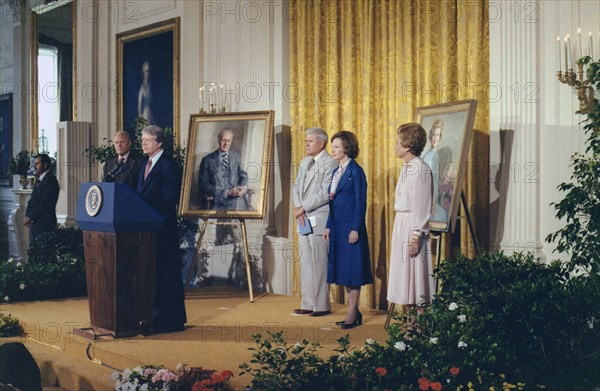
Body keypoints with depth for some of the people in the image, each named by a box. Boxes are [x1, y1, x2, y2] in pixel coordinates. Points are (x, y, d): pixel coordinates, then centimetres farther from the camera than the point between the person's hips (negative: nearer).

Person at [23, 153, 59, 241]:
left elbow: (45, 204, -16)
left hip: (44, 225, -8)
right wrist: (26, 216, 1)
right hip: (33, 223, 8)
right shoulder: (39, 180, 18)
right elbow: (32, 200, 17)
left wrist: (30, 217, -14)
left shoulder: (51, 180, -10)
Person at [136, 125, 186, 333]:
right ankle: (154, 316, 21)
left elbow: (168, 200, -16)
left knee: (166, 273, -3)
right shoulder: (144, 165, 16)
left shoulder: (169, 166, -11)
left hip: (163, 228, -9)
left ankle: (170, 320, 4)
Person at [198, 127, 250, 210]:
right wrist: (227, 192, -13)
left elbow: (242, 175, 19)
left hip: (236, 194, 4)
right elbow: (205, 186, -1)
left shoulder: (236, 156, 18)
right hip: (218, 198, -3)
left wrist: (244, 187, -6)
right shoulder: (207, 160, 5)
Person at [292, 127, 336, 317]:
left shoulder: (329, 163, -10)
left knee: (319, 263, -3)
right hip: (304, 219, 8)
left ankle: (322, 305, 5)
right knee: (306, 263, 11)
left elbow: (325, 193, -18)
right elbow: (296, 186, 15)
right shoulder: (305, 162, 17)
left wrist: (303, 208, -13)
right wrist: (297, 208, -2)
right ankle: (308, 303, 19)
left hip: (319, 220, -8)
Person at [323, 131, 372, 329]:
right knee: (343, 268, 11)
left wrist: (355, 229, -16)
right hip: (337, 226, 9)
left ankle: (353, 313, 4)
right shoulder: (337, 172, 14)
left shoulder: (356, 171, -10)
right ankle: (353, 310, 18)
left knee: (352, 268, -3)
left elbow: (361, 202, -12)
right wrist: (328, 226, 12)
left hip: (350, 225, -9)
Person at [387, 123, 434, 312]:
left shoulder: (421, 169, -14)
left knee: (415, 271, -5)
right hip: (401, 223, 9)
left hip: (413, 225, -9)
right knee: (404, 271, 11)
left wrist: (416, 236, -19)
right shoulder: (406, 167, 14)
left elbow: (422, 206, -17)